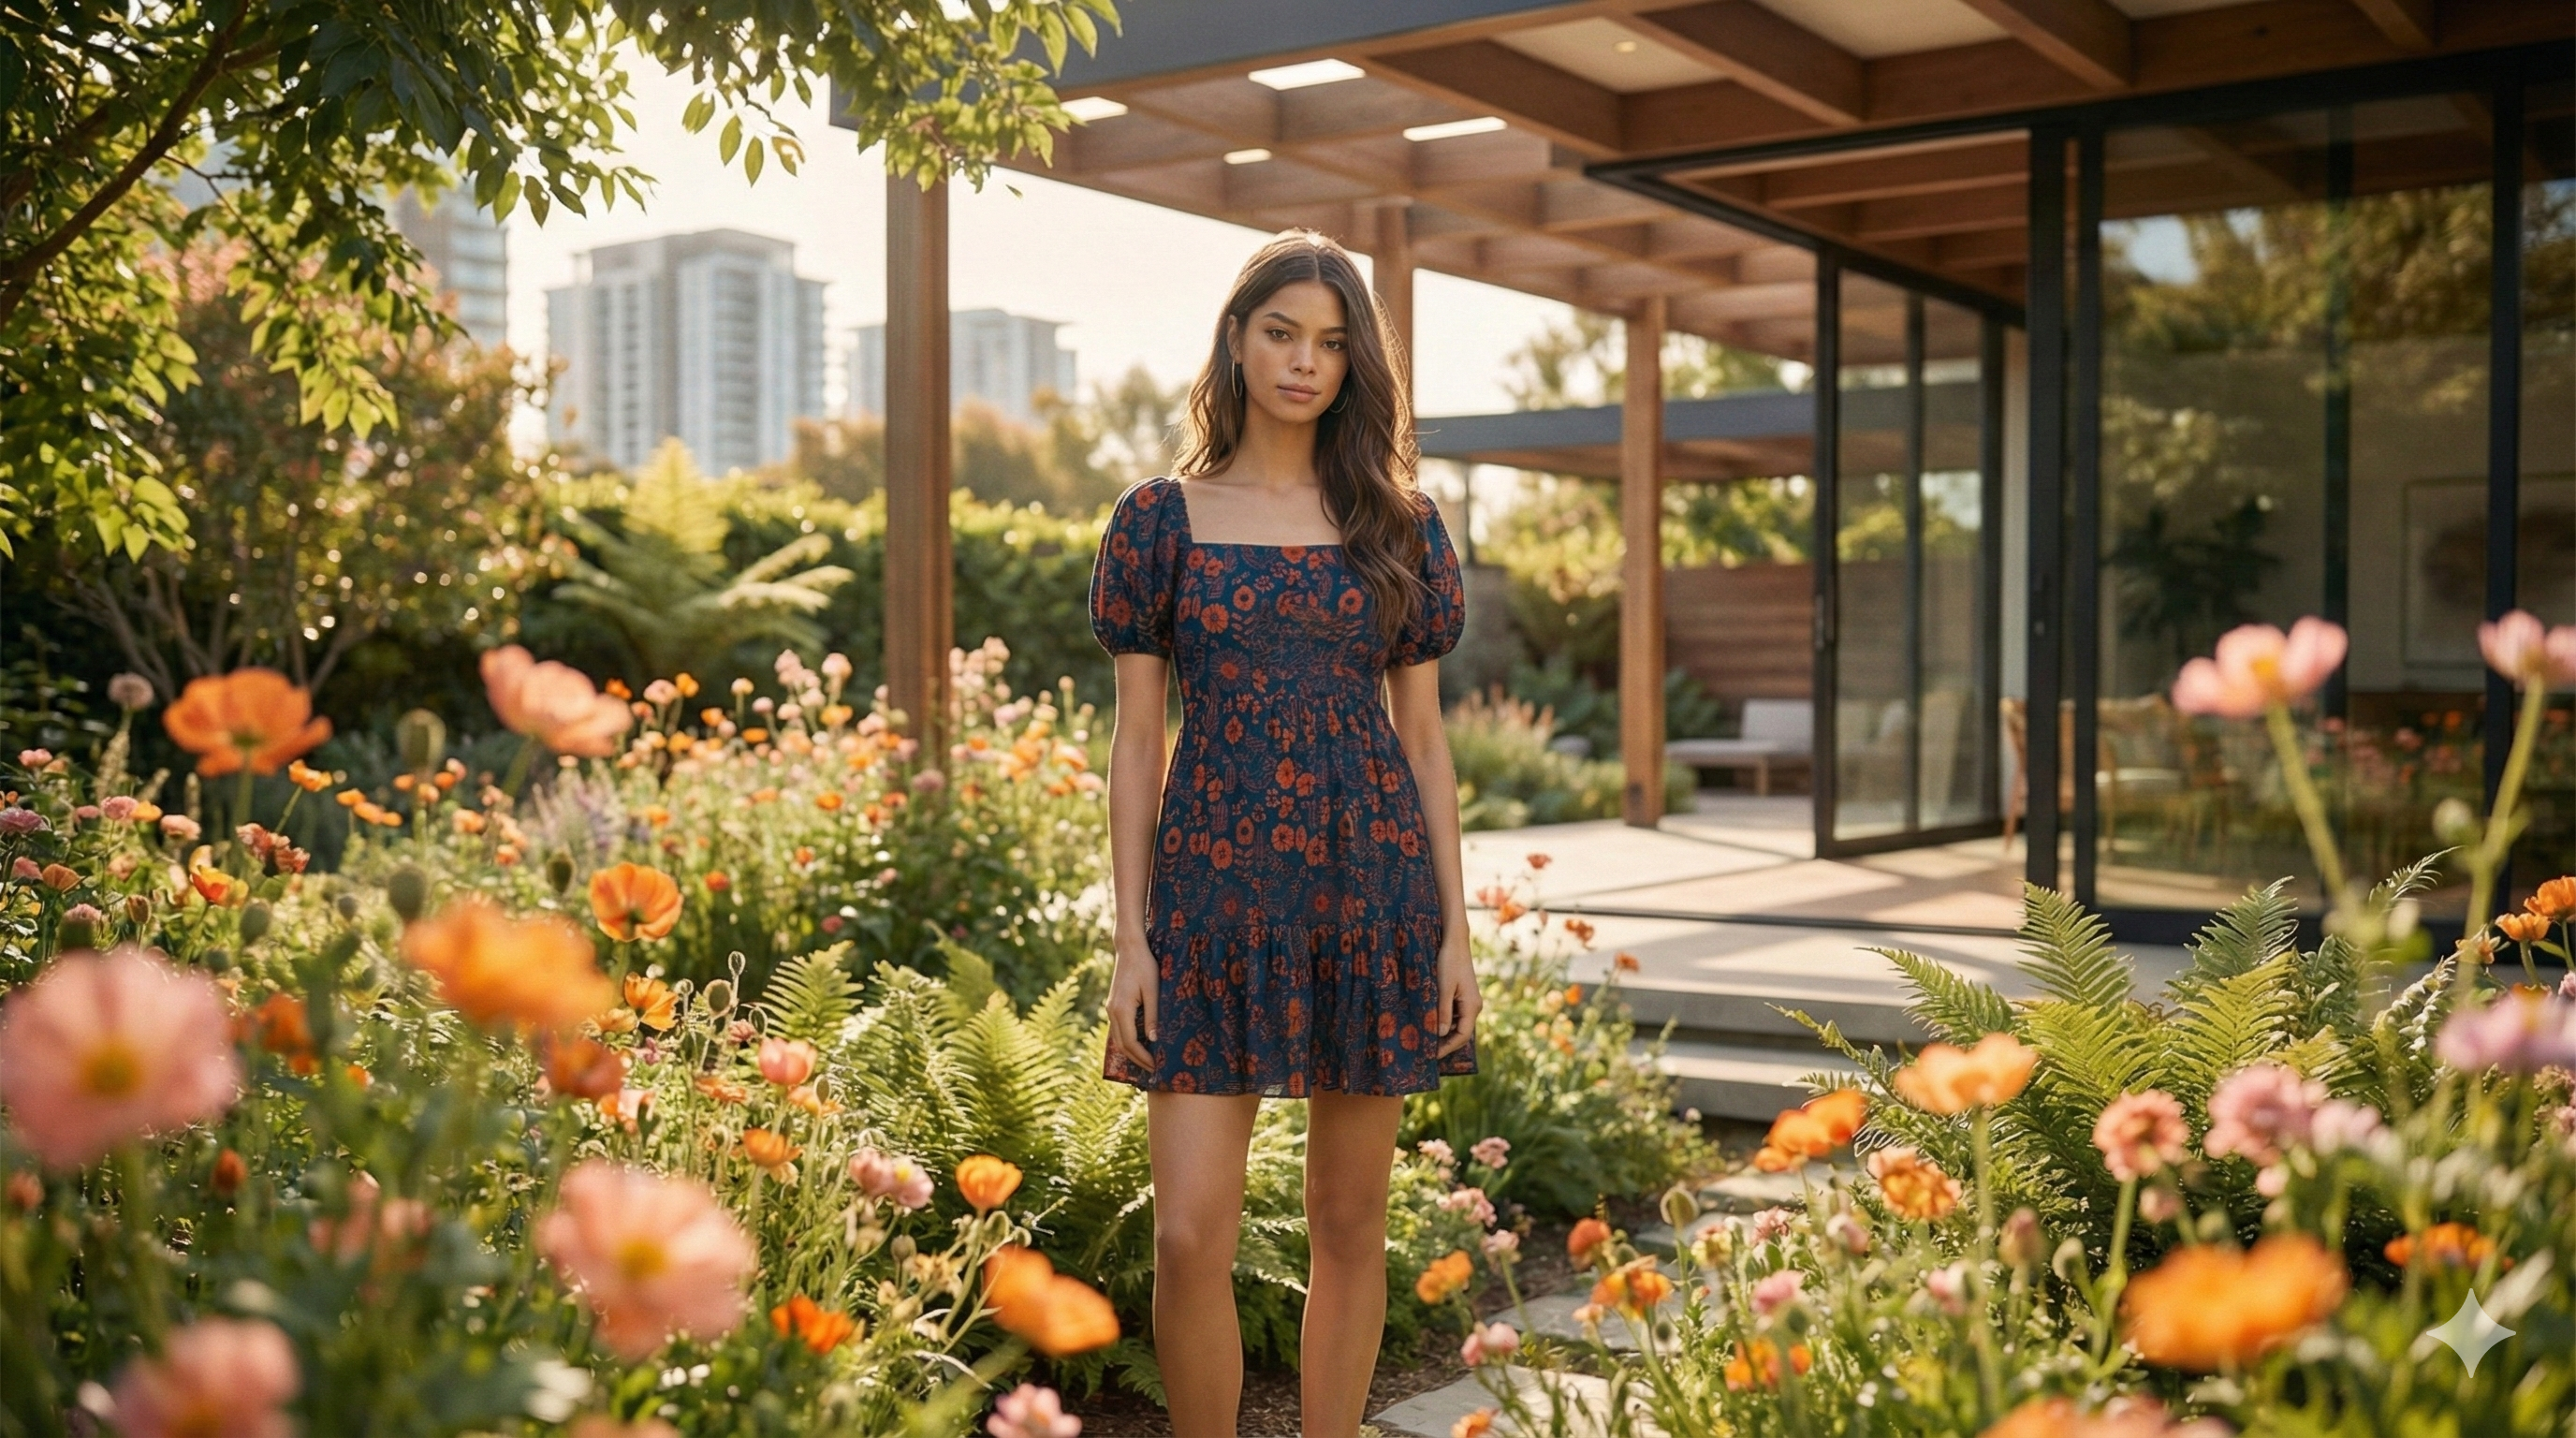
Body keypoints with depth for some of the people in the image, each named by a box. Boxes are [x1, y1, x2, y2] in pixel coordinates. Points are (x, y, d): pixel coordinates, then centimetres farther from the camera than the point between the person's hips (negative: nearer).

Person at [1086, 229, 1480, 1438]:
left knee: (1349, 1225, 8)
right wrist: (1131, 939, -4)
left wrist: (1455, 932, 2)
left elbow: (1424, 736, 8)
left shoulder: (1399, 524, 7)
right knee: (1190, 1236, -6)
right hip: (1214, 895, -1)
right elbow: (1135, 739, 2)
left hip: (1370, 888, 2)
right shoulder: (1162, 518, 3)